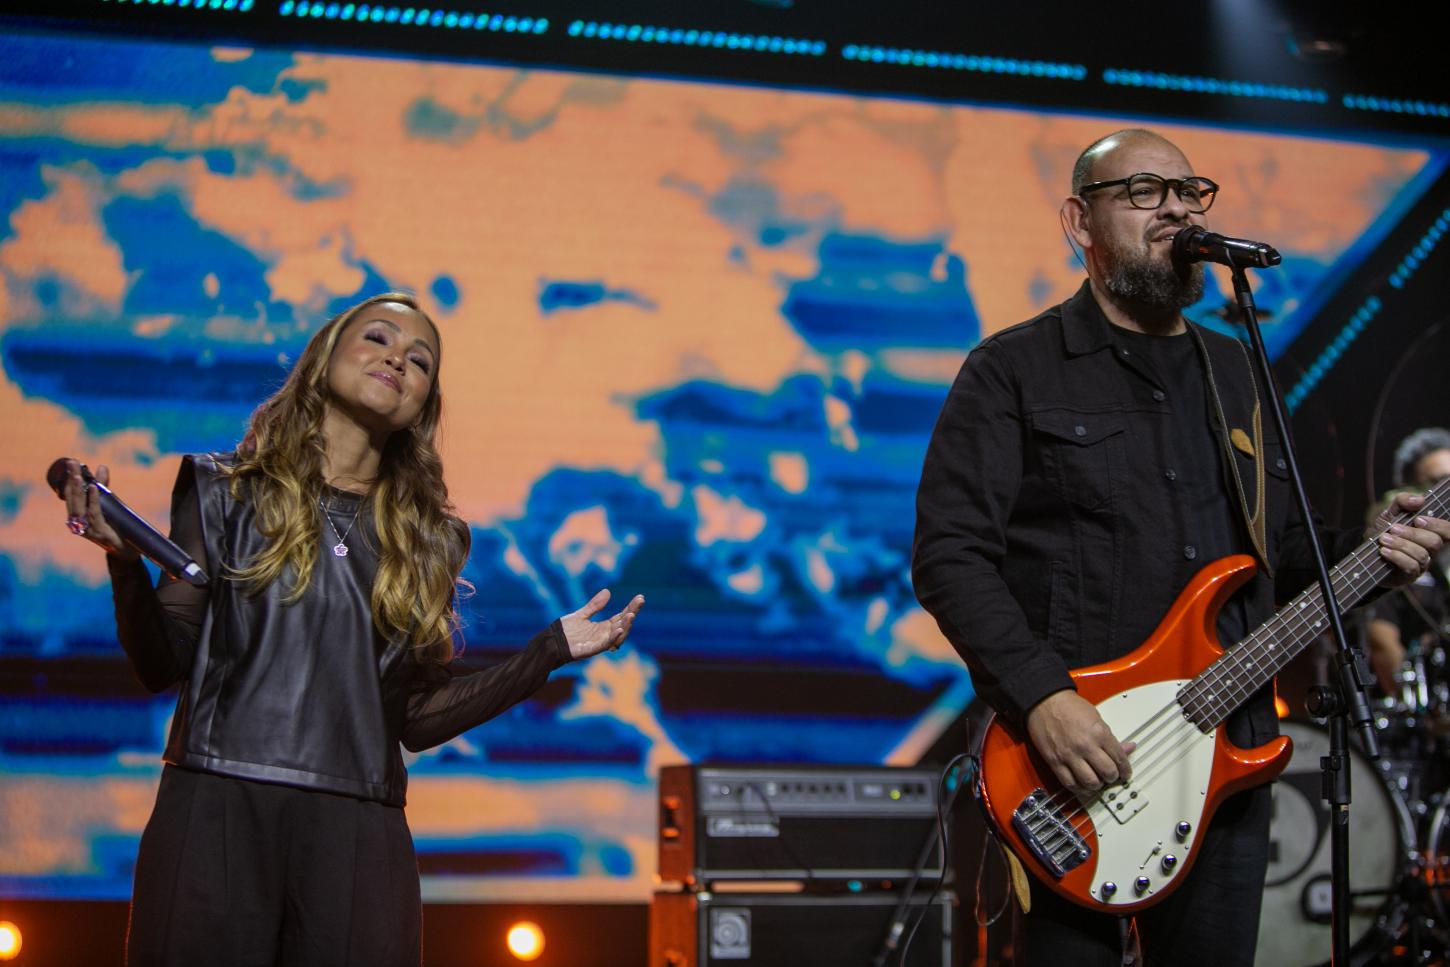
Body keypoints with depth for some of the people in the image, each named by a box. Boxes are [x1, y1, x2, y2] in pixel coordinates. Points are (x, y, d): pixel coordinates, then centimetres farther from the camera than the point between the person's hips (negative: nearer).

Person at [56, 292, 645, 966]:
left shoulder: (427, 538, 16)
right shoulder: (226, 492, 9)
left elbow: (418, 720, 12)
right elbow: (163, 666, 2)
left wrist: (550, 651, 7)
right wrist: (125, 562, -14)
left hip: (359, 834, 2)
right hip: (216, 810, -2)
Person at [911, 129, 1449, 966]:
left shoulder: (1236, 376, 18)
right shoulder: (1014, 372, -2)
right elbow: (949, 556, -10)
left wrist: (1369, 552, 3)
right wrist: (1039, 695, -22)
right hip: (1076, 773, -5)